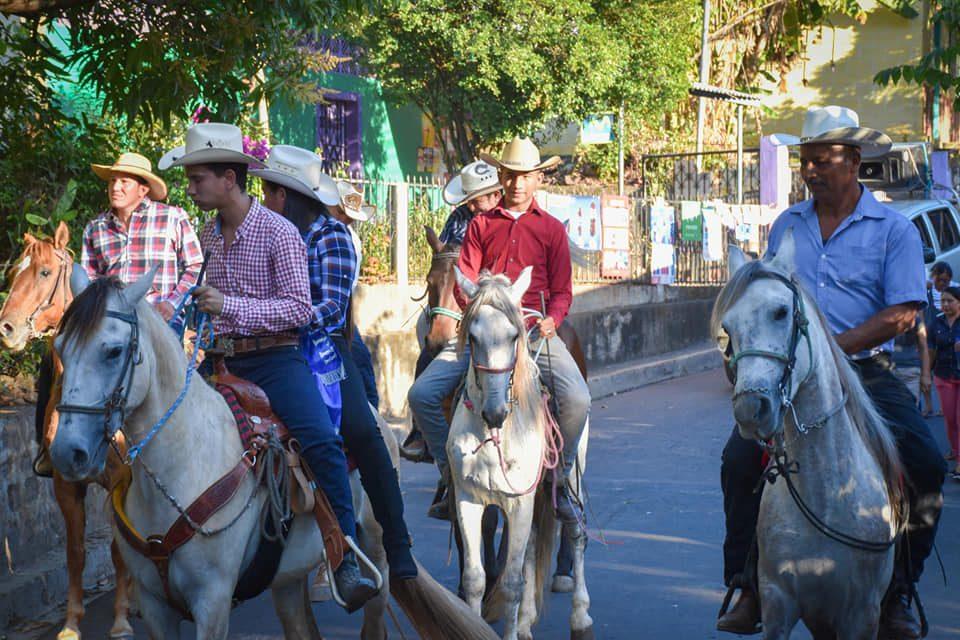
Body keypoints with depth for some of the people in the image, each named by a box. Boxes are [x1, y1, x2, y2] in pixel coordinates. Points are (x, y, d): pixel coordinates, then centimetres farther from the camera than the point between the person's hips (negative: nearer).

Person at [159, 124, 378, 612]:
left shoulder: (279, 233, -9)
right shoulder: (209, 234, 11)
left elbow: (299, 308, -15)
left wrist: (229, 305, -22)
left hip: (275, 358, -7)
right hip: (223, 360, 7)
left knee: (322, 441, -27)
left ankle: (345, 565, -26)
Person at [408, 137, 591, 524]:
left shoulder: (552, 229, 12)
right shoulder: (480, 226, 14)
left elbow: (562, 291, 10)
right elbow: (464, 283, 8)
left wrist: (552, 320, -11)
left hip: (534, 330, -1)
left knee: (577, 398, -26)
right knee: (421, 394, -15)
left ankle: (559, 481, -4)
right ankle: (452, 471, 4)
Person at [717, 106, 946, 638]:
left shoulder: (894, 230, 0)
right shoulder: (787, 225, 11)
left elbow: (902, 314, -9)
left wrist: (832, 347, -18)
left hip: (865, 371, -2)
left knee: (925, 464, -21)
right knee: (740, 459, -17)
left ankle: (896, 593, -5)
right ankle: (748, 586, -5)